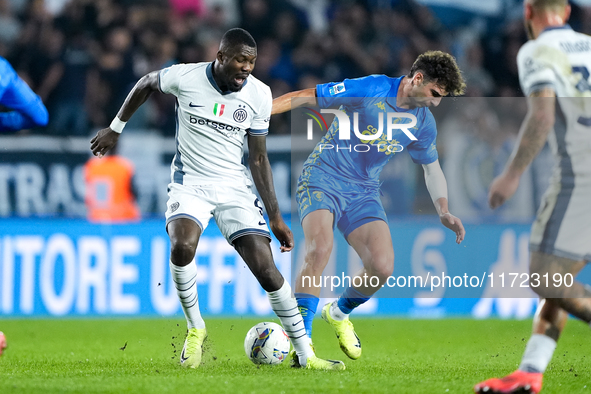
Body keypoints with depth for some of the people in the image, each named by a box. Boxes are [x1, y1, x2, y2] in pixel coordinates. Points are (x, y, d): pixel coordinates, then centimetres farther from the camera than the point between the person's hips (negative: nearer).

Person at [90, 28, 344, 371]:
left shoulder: (259, 94, -6)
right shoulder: (184, 77, -12)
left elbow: (258, 158, 1)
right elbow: (145, 85, 11)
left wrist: (275, 217, -1)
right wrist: (115, 129, 18)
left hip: (234, 187, 1)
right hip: (190, 183, -1)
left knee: (266, 268, -11)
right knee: (182, 248, -31)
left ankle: (305, 354, -2)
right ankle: (195, 329, -6)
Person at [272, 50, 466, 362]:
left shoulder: (424, 123, 3)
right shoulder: (368, 90, -15)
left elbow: (432, 169, 18)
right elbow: (306, 98, -12)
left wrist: (444, 212, 3)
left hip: (364, 191, 5)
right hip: (322, 178, -5)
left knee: (382, 267, -13)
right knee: (319, 250, -30)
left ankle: (339, 313, 20)